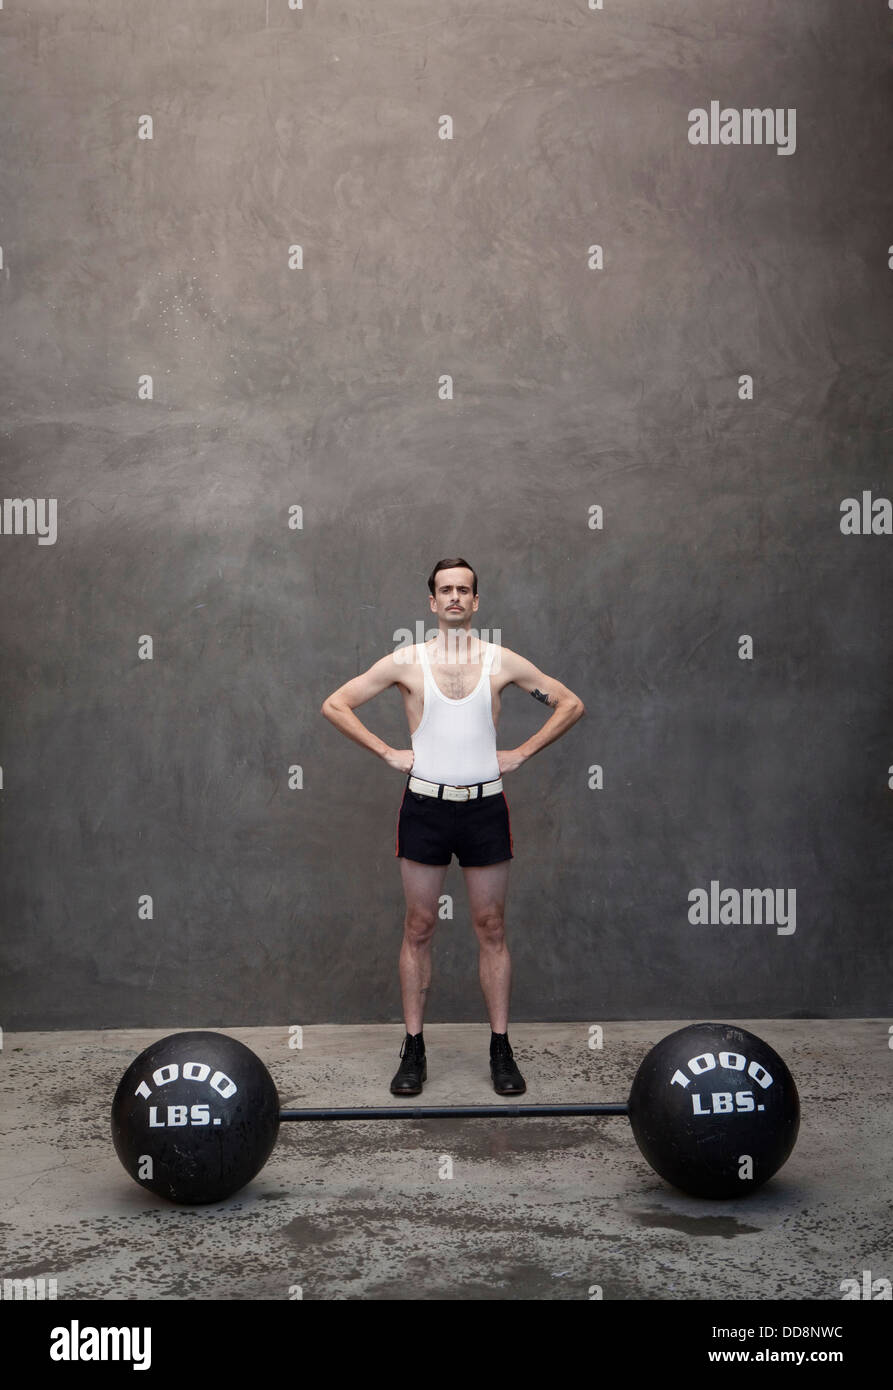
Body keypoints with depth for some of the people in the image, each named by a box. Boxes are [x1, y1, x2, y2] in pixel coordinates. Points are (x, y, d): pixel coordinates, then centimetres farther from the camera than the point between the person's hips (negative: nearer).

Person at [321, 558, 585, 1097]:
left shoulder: (502, 662, 2)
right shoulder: (407, 661, 1)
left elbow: (571, 704, 10)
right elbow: (336, 704, 5)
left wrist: (520, 753, 3)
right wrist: (388, 752, -1)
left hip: (485, 805, 1)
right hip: (426, 805, 0)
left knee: (492, 927, 6)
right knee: (419, 927, 5)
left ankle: (502, 1049, 15)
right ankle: (414, 1050, 14)